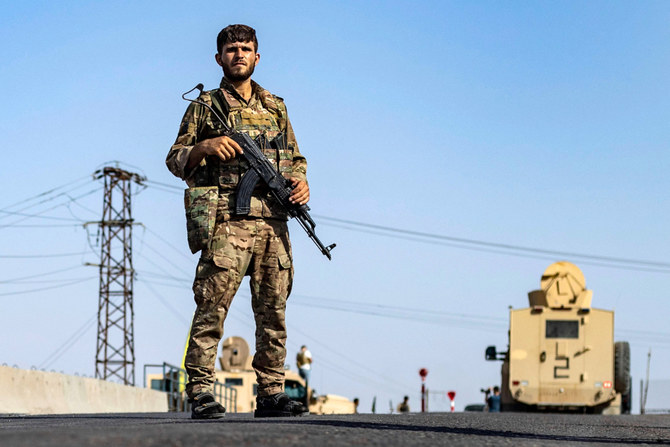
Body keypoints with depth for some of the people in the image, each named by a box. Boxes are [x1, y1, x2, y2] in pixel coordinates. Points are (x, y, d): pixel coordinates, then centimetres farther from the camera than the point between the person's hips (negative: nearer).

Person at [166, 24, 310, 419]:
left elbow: (295, 157, 24)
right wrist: (205, 146, -12)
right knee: (213, 306, -12)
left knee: (274, 309, 5)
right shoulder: (206, 105, 9)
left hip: (272, 220, 4)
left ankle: (271, 393, 10)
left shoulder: (276, 106, 20)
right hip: (227, 219, -4)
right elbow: (175, 159, 7)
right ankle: (202, 393, -12)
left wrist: (301, 180, 3)